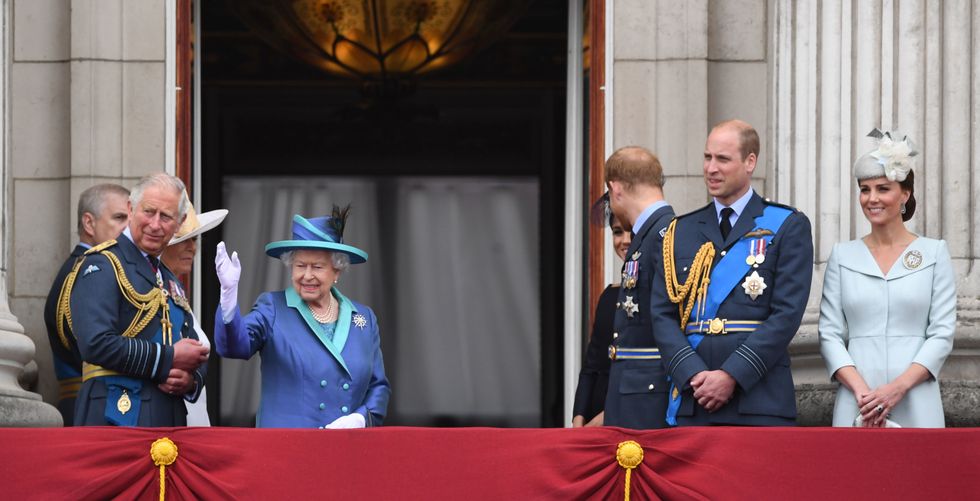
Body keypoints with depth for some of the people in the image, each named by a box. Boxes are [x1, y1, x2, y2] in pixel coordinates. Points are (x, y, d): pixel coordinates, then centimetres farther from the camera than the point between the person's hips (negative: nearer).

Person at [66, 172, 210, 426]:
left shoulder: (168, 280, 23)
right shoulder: (101, 266, -4)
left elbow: (196, 354, 24)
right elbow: (96, 344, -18)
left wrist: (191, 379, 0)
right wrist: (169, 358, -13)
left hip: (171, 418, 8)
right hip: (117, 416, -8)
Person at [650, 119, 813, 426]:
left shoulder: (788, 226, 5)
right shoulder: (681, 231, 17)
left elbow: (787, 313, -5)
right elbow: (663, 314, 10)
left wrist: (732, 375, -13)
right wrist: (693, 375, -7)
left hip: (759, 402, -3)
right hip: (691, 402, 3)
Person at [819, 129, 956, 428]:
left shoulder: (934, 254, 5)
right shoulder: (843, 256, 9)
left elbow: (942, 334, 1)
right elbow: (829, 333, 5)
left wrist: (898, 387, -12)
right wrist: (860, 389, -11)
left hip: (916, 405, -1)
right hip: (856, 402, 1)